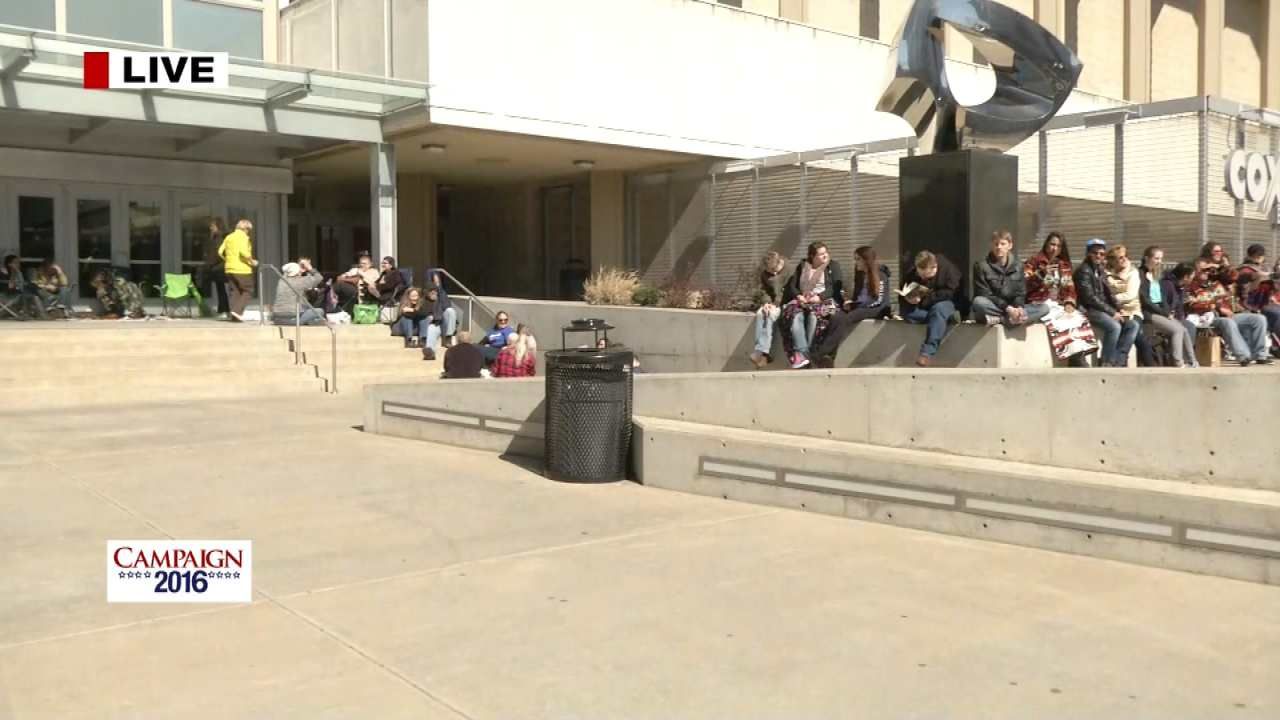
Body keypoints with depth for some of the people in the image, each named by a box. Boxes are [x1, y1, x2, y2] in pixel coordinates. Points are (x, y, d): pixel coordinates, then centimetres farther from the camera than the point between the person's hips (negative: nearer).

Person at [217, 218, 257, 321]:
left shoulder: (229, 237, 12)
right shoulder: (243, 237, -8)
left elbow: (220, 252, 8)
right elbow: (244, 252, -22)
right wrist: (252, 262, -9)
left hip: (230, 269, 7)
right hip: (242, 269, -7)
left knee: (235, 292, 11)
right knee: (248, 291, 2)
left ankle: (235, 315, 8)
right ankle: (237, 310, -13)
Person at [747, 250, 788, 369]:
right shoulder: (764, 275, 12)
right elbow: (761, 291, 9)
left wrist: (775, 304, -17)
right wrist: (765, 303, -11)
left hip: (780, 305, -4)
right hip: (766, 304, 4)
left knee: (769, 315, -35)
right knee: (760, 314, -31)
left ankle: (760, 351, -40)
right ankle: (763, 354, -38)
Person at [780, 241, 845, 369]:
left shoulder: (833, 266, 10)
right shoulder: (802, 266, 19)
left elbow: (837, 288, -2)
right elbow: (792, 285, 15)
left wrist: (820, 297, -16)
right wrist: (798, 295, -7)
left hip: (824, 301, -3)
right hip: (803, 301, 3)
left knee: (813, 316, -37)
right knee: (795, 316, -33)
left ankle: (802, 353, -38)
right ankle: (802, 353, -45)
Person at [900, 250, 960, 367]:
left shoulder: (947, 268, -17)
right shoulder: (911, 273, -9)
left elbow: (950, 293, -22)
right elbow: (903, 296, -4)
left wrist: (927, 297, -27)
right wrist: (908, 298, -28)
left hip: (945, 304, -3)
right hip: (922, 308, 3)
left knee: (938, 309, -38)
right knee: (907, 313, -28)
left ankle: (928, 353, -44)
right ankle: (949, 317, -20)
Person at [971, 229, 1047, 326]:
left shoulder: (1017, 266, 9)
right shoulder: (982, 266, -3)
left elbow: (1020, 293, 5)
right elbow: (984, 295, -10)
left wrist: (1018, 308, -19)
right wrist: (1007, 308, -23)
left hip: (1013, 309, 5)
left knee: (1044, 308, -18)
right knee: (978, 302, -36)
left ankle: (1000, 319, -31)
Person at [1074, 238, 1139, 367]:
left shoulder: (1101, 270, 16)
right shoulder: (1084, 270, -10)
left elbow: (1108, 293, 16)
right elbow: (1090, 297, -17)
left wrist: (1118, 311, -2)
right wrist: (1112, 312, -17)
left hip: (1104, 309, 9)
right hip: (1089, 309, -9)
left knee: (1133, 325, -6)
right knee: (1114, 326, -32)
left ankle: (1118, 362, -11)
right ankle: (1107, 364, -19)